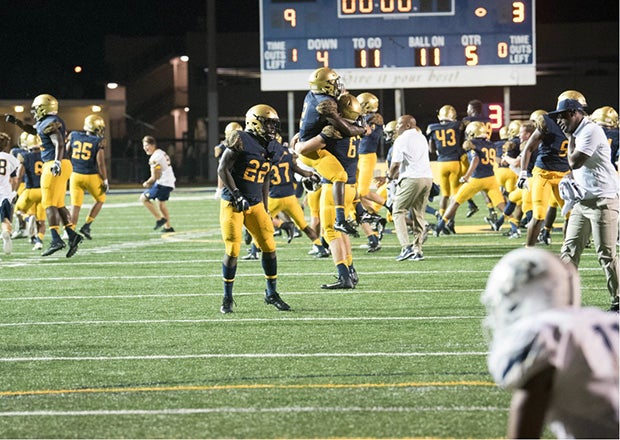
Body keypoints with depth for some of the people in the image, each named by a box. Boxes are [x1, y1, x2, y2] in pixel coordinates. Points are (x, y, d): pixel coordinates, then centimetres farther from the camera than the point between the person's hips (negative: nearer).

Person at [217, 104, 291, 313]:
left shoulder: (270, 148, 9)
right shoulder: (241, 140, -13)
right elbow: (222, 169, -14)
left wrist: (265, 211, 16)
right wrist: (237, 194, -20)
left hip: (255, 204, 6)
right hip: (232, 203, -6)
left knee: (269, 246, 0)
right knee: (232, 250, -6)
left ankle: (272, 293, 13)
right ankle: (227, 297, 7)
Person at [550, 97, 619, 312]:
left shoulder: (591, 131, -15)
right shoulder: (578, 133, 15)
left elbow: (575, 162, -20)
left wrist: (570, 138, -7)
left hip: (602, 201, -10)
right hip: (582, 202, 10)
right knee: (569, 251, 6)